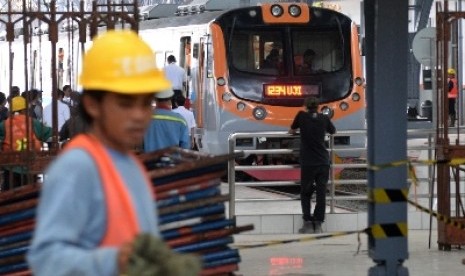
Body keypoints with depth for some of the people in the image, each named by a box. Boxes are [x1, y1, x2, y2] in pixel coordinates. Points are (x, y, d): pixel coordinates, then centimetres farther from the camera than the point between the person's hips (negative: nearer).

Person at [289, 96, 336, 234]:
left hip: (308, 163, -1)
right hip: (323, 162, 2)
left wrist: (294, 130, 35)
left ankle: (308, 223, 2)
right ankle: (318, 224, 2)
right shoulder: (324, 118, 2)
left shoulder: (302, 116, -2)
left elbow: (291, 131, 13)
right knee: (321, 194, 5)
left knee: (305, 194, 10)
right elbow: (333, 131, 21)